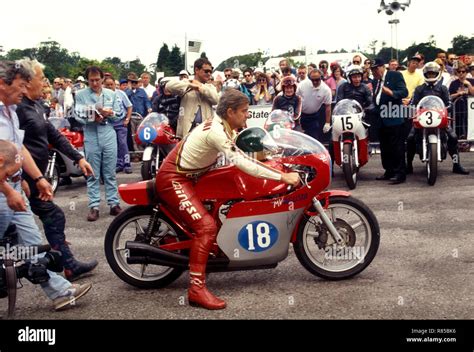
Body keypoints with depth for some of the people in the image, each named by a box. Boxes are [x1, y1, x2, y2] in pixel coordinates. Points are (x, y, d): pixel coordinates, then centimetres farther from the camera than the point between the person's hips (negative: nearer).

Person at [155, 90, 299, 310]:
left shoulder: (222, 126, 6)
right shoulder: (217, 131, -25)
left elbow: (240, 156, 15)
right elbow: (243, 164, -32)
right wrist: (282, 177, -31)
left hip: (186, 176, 11)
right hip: (173, 179, -11)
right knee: (206, 226, -22)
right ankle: (196, 289, -21)